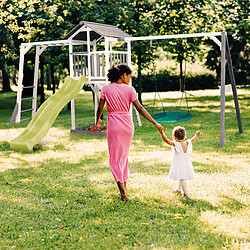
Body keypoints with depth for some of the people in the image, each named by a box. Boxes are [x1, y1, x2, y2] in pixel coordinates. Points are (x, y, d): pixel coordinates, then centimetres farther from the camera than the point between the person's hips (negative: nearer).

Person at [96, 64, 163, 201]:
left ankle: (123, 192, -8)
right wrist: (155, 123, -5)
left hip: (114, 126, -1)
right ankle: (124, 188, 22)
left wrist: (98, 120, 21)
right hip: (128, 125, 2)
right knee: (124, 156, 19)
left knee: (115, 159, 4)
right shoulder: (129, 89, -5)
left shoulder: (106, 89, -4)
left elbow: (100, 109, 0)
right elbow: (140, 109, -8)